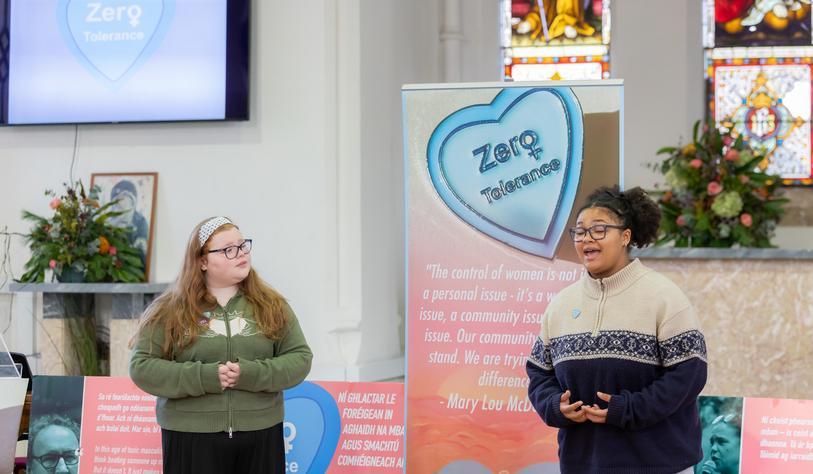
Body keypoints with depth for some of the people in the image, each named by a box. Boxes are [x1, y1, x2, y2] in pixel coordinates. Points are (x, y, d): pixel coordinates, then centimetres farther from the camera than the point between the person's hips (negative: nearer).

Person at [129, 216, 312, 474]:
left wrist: (252, 374, -15)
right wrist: (204, 377, -16)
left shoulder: (271, 305, 6)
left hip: (260, 435, 2)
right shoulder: (169, 311, 0)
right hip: (191, 436, -2)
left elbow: (299, 358, 3)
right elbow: (142, 367, -5)